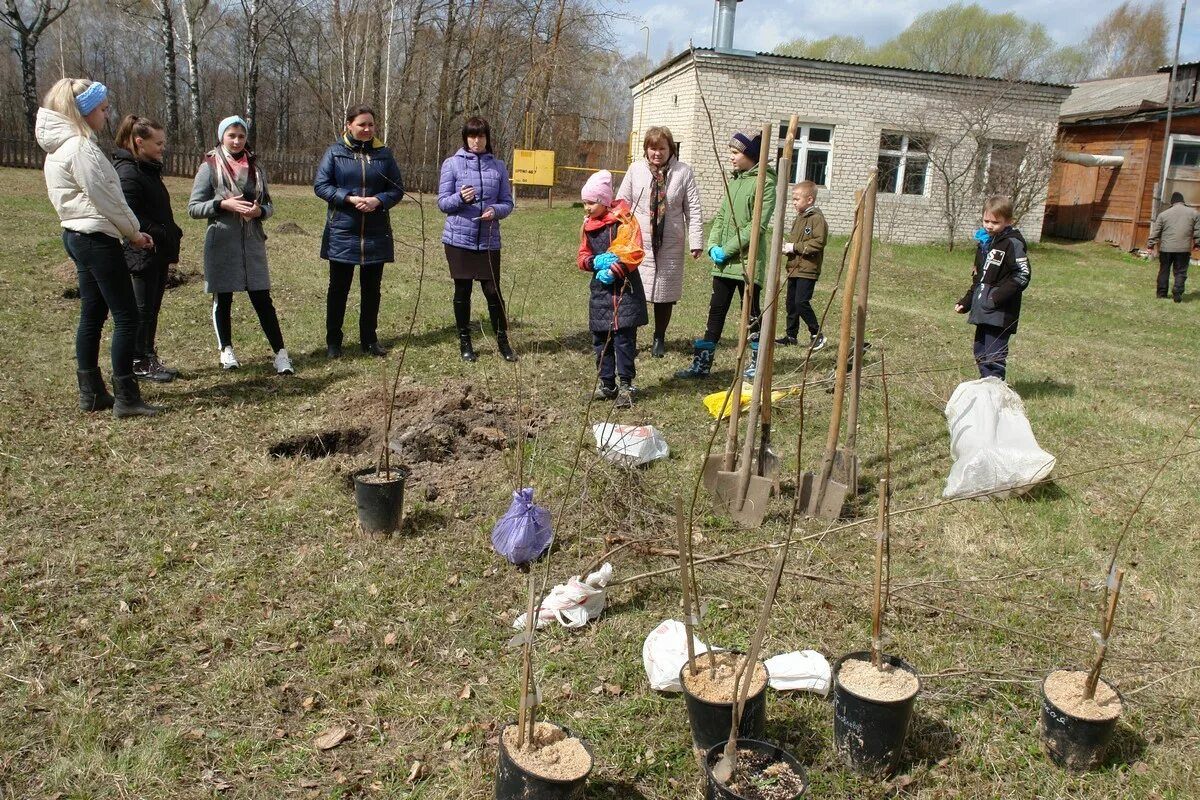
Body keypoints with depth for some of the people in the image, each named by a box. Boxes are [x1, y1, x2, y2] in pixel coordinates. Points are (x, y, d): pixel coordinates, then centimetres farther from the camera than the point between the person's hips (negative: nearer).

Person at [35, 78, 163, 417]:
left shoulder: (61, 145, 15)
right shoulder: (80, 147, -16)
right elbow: (105, 198, -17)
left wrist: (130, 231, 9)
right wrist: (134, 232, -2)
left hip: (78, 235, 10)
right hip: (97, 238, -10)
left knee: (93, 315, 14)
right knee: (126, 316, -6)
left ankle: (92, 393, 20)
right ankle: (126, 398, -3)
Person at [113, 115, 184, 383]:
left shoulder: (149, 169, 15)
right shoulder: (128, 172, -15)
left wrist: (172, 236, 9)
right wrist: (162, 235, -24)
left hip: (159, 251, 9)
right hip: (144, 251, -9)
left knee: (152, 307, 13)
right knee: (143, 308, 0)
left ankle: (149, 358, 22)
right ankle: (139, 363, 9)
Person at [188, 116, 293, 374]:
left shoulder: (254, 167, 9)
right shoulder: (210, 167, -2)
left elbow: (268, 204, 13)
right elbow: (193, 208, -4)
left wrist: (259, 211, -10)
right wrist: (223, 204, -18)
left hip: (252, 244, 2)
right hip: (222, 244, -2)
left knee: (262, 300, 0)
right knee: (222, 300, 9)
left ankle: (280, 353, 1)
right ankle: (226, 350, 24)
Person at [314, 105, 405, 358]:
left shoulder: (383, 154, 5)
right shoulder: (335, 152, -1)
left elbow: (397, 189, 5)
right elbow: (320, 185, -5)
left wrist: (378, 200, -14)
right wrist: (350, 198, -18)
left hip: (376, 234, 2)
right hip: (342, 233, -2)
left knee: (371, 289, 10)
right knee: (339, 288, 7)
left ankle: (369, 339, 22)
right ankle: (333, 340, 16)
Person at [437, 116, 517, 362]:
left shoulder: (498, 166, 5)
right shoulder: (452, 164, 0)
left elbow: (507, 203, 7)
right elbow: (442, 202, -1)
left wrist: (495, 211, -15)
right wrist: (460, 198, -21)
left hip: (489, 240, 1)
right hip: (459, 238, -1)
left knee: (493, 290, 1)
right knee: (462, 290, 7)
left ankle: (503, 341, 14)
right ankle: (464, 342, 20)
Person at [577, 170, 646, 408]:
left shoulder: (623, 220, -8)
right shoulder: (588, 224, 12)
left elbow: (633, 253, -16)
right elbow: (582, 257, 12)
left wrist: (613, 271, -22)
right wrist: (595, 262, -10)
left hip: (624, 290, -7)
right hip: (600, 290, 7)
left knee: (624, 339, -5)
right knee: (600, 340, 10)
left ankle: (626, 385, 3)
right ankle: (607, 384, 21)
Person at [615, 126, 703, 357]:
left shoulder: (683, 172, -1)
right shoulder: (636, 169, 0)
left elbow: (693, 210, -1)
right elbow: (622, 204, 4)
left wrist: (695, 241, -5)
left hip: (670, 246, 0)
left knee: (665, 294, 10)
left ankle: (659, 338, 27)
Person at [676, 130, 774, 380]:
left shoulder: (764, 183, -10)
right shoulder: (734, 180, 13)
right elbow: (721, 216, 13)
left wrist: (728, 250, -18)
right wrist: (713, 246, -2)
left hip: (747, 261, -7)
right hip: (723, 262, 7)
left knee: (752, 314, 5)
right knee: (715, 311, 8)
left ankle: (759, 362, 21)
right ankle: (702, 364, 12)